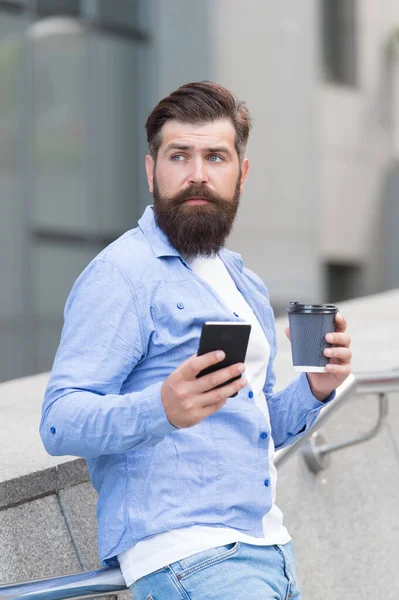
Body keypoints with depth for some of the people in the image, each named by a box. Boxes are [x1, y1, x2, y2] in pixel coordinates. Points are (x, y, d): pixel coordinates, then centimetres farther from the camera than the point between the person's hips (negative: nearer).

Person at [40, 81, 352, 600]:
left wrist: (315, 390, 6)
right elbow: (60, 422, -16)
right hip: (186, 555, -8)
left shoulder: (245, 284, 19)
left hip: (268, 549, 8)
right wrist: (163, 409, -33)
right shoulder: (121, 274, -8)